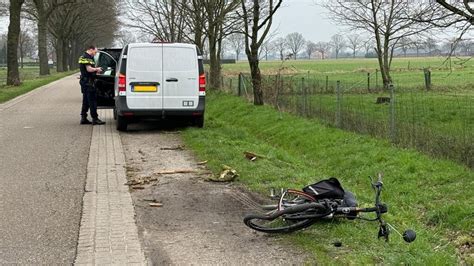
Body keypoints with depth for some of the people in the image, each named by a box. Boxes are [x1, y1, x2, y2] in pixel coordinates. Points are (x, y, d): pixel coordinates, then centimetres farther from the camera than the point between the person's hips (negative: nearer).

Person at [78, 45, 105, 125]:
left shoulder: (83, 57, 20)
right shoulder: (87, 57, -14)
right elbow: (89, 69, -24)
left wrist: (95, 71, 15)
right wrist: (97, 69, -8)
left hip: (84, 82, 11)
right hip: (88, 82, -11)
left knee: (86, 101, 14)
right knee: (92, 100, -7)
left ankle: (83, 118, 17)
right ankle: (95, 119, -5)